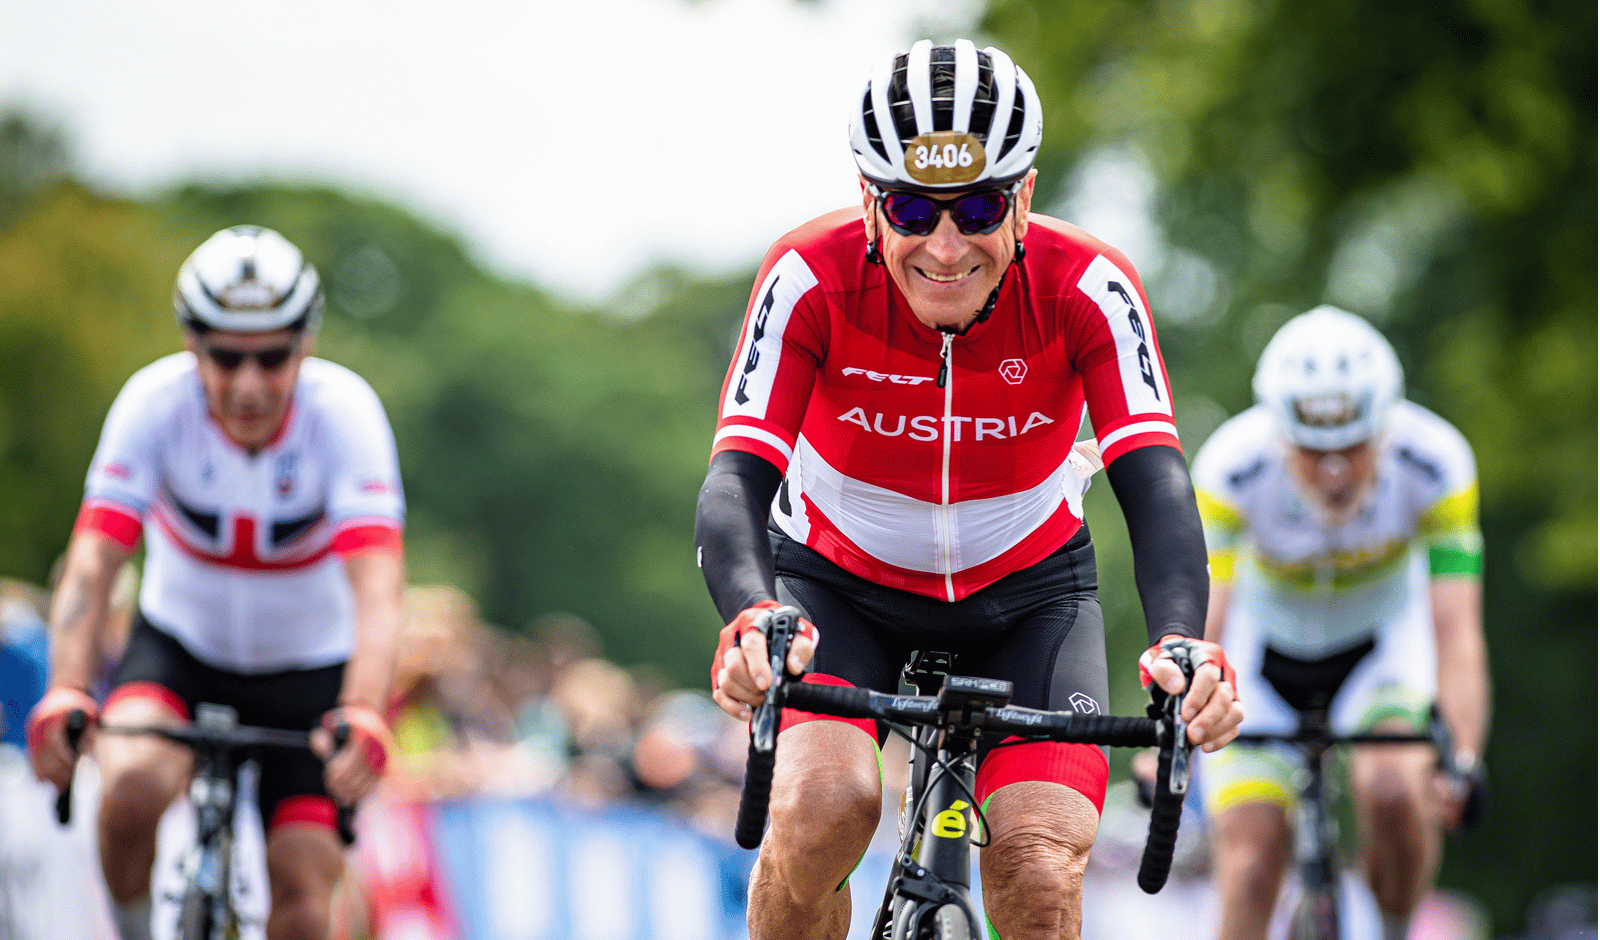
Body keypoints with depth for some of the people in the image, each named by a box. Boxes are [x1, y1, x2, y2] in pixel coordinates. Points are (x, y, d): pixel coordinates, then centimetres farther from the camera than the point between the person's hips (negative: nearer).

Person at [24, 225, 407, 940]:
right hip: (180, 645, 0)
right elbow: (90, 567, -30)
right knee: (134, 783, -32)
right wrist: (63, 697, -48)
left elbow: (378, 591, -37)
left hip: (309, 666, 0)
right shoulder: (156, 401, -23)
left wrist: (365, 717, -54)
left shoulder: (344, 410, -26)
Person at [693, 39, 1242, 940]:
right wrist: (752, 618, -55)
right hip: (840, 586, -1)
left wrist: (1182, 642, -54)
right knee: (827, 804, -29)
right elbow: (738, 477, -33)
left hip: (1027, 592, 1)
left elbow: (1155, 482, -33)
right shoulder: (811, 280, -26)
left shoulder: (1090, 290, -24)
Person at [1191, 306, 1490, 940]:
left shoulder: (1436, 465, -30)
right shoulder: (1231, 468, -31)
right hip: (1266, 652, 0)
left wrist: (1463, 758, -48)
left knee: (1393, 791, -27)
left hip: (1382, 643, 0)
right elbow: (1202, 621, -36)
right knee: (1251, 862, -13)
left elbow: (1458, 630, -34)